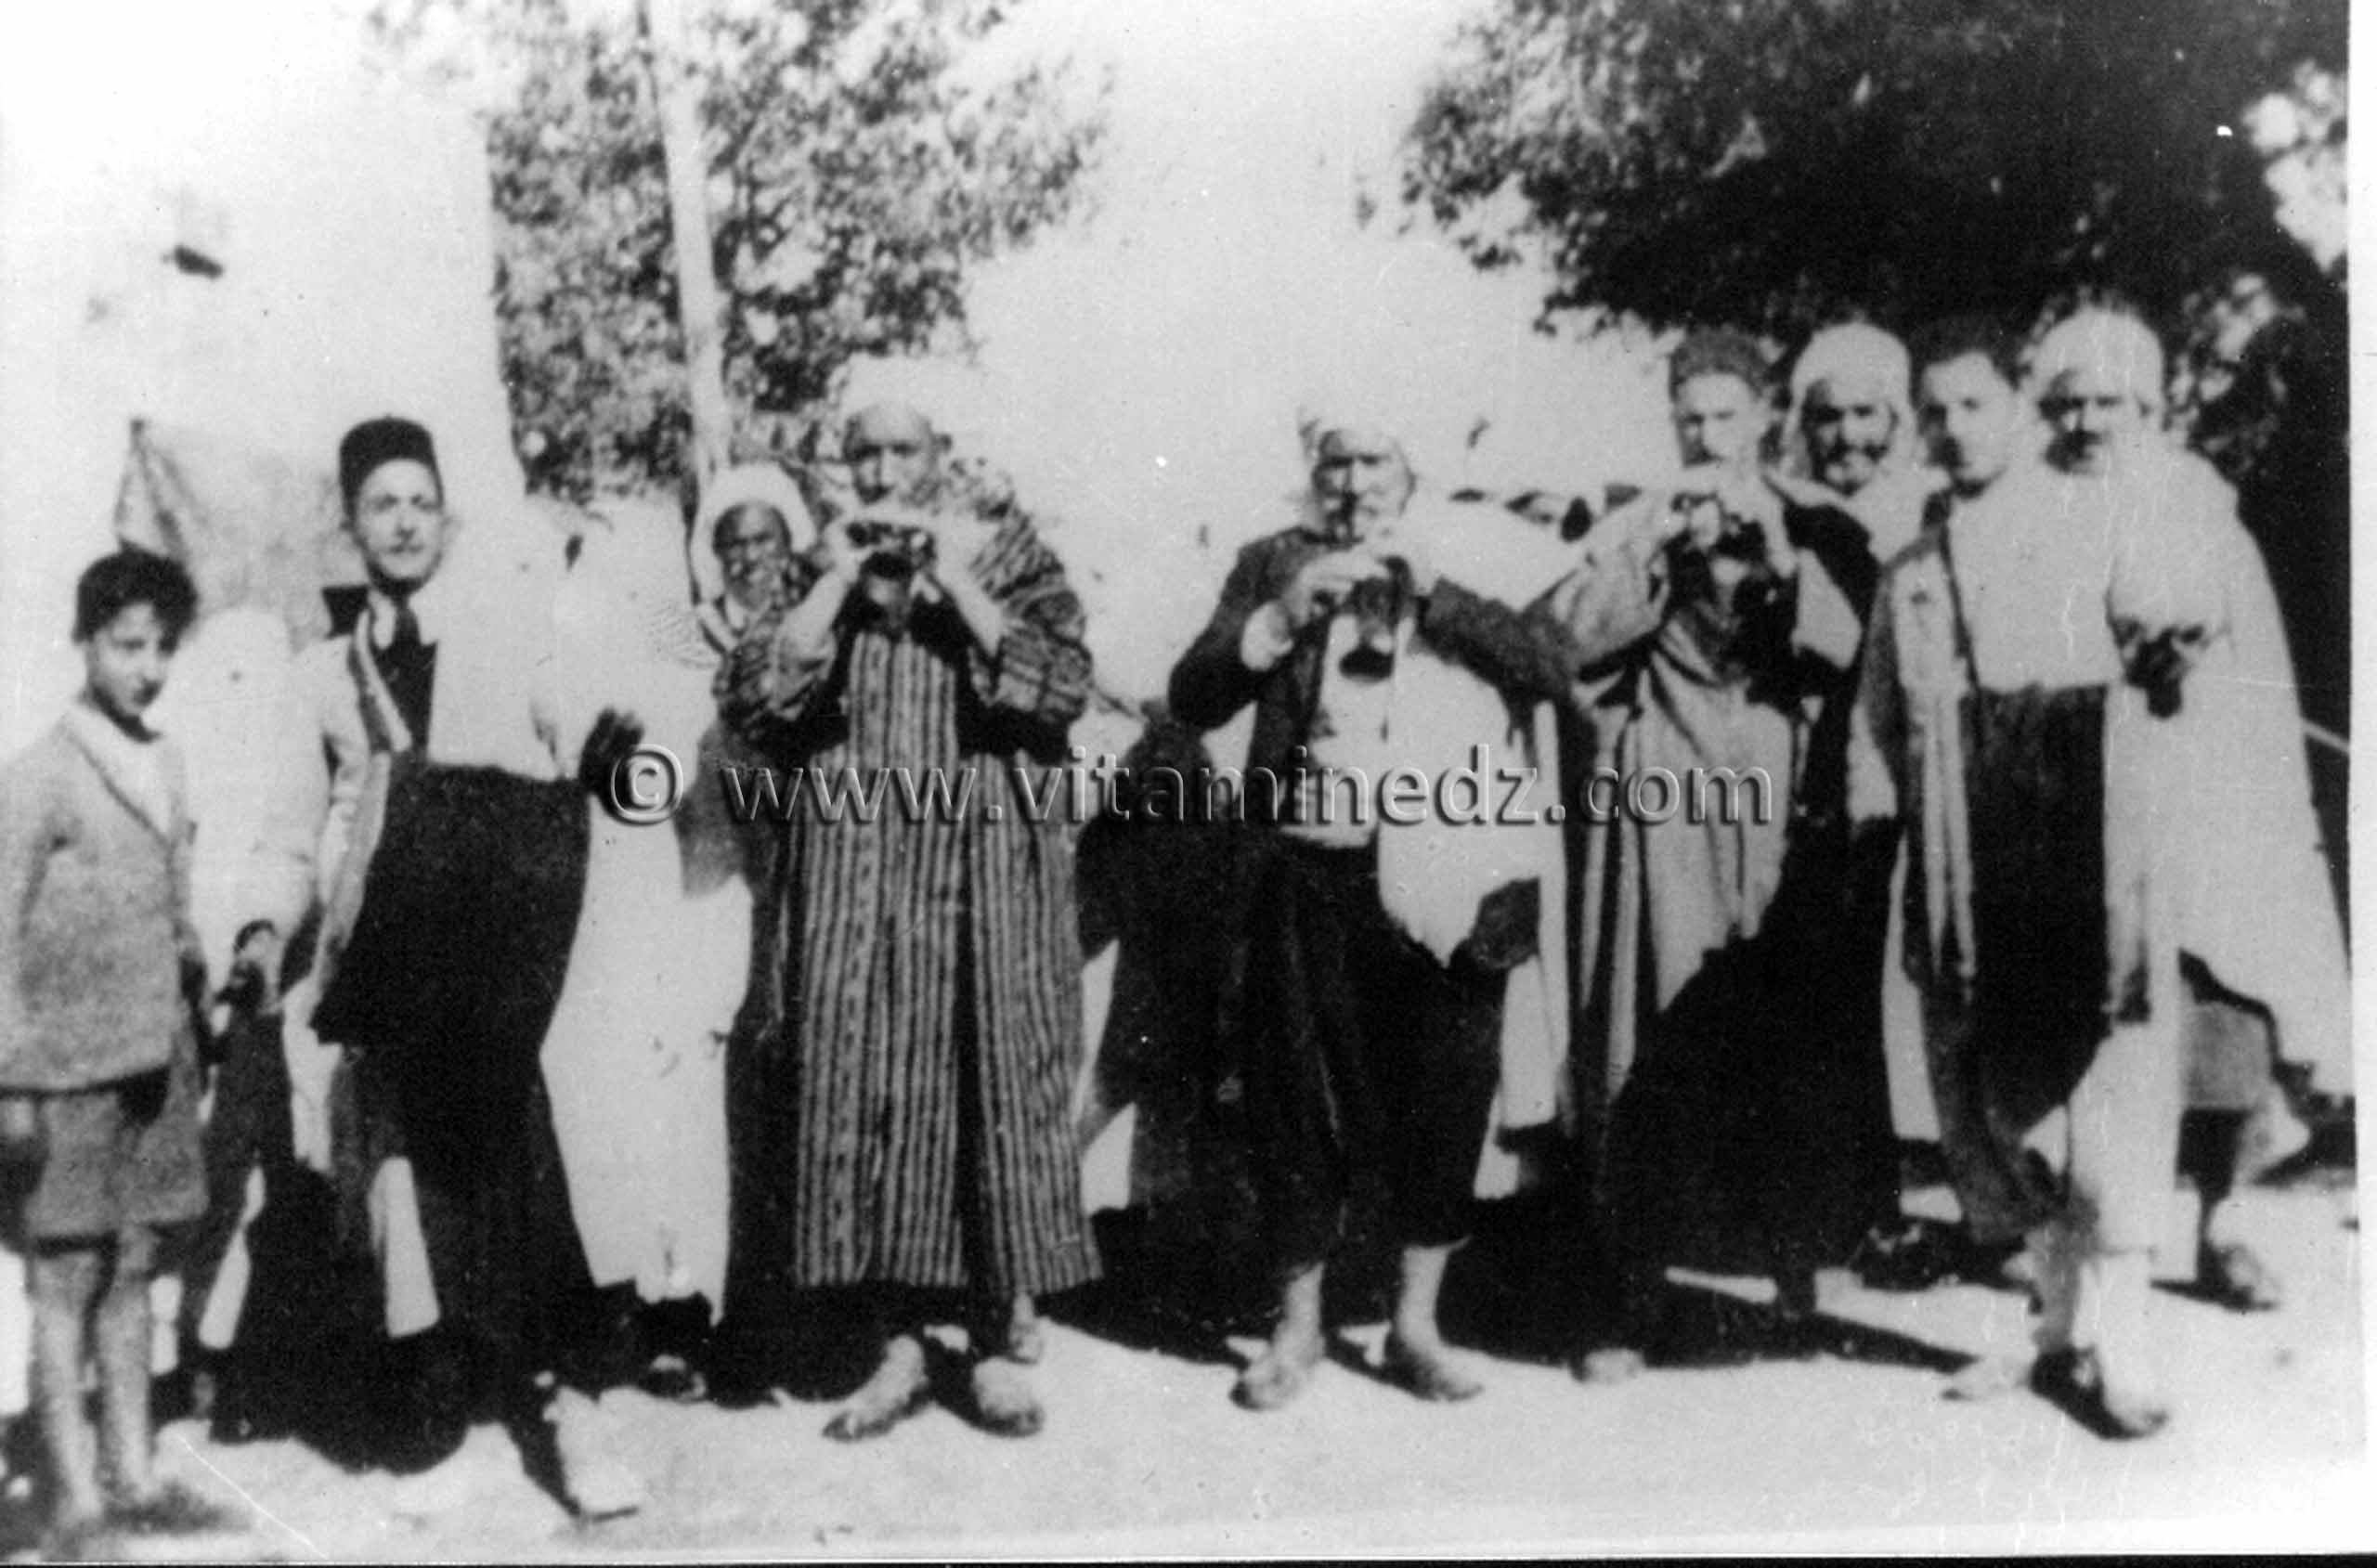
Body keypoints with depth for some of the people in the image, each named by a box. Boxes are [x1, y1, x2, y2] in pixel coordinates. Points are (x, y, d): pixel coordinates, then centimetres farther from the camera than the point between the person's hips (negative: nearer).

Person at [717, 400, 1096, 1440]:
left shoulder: (1011, 555, 6)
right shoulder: (817, 575, 12)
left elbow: (1063, 690, -10)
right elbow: (747, 702, -2)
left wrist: (954, 579, -11)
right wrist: (840, 577, -6)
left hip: (985, 867, -2)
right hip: (850, 868, 2)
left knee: (996, 1083, -3)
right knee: (859, 1087, 0)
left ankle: (1000, 1341, 10)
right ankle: (896, 1345, 11)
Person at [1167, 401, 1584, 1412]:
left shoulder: (1473, 553, 8)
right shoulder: (1275, 564, 9)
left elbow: (1555, 667, -6)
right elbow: (1192, 697, 0)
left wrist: (1431, 592, -11)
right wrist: (1285, 615, -12)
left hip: (1447, 878, 0)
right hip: (1311, 874, 0)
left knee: (1444, 1096, 6)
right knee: (1298, 1095, 5)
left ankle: (1416, 1326, 24)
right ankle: (1297, 1328, 24)